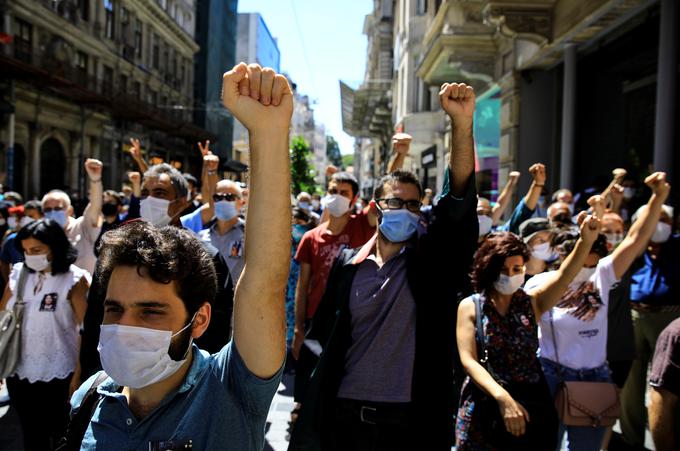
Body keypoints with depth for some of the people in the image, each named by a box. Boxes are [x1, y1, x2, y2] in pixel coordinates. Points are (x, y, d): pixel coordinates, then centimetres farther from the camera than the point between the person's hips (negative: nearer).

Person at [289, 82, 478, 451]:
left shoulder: (432, 259, -2)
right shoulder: (347, 264, 5)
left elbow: (458, 204, -17)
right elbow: (322, 336, 10)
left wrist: (462, 123, -28)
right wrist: (310, 408, 7)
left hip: (413, 420, -1)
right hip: (344, 414, 2)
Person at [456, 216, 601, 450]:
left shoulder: (532, 301, 2)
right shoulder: (470, 307, -3)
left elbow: (563, 276, -16)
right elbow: (469, 360, -12)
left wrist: (586, 241, -34)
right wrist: (503, 398, -25)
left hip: (531, 404, 2)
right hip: (483, 408, -2)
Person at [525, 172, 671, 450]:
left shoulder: (601, 276, -2)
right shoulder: (539, 285, -11)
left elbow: (635, 240, -9)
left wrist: (659, 197, -18)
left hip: (596, 378, 4)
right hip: (552, 378, -4)